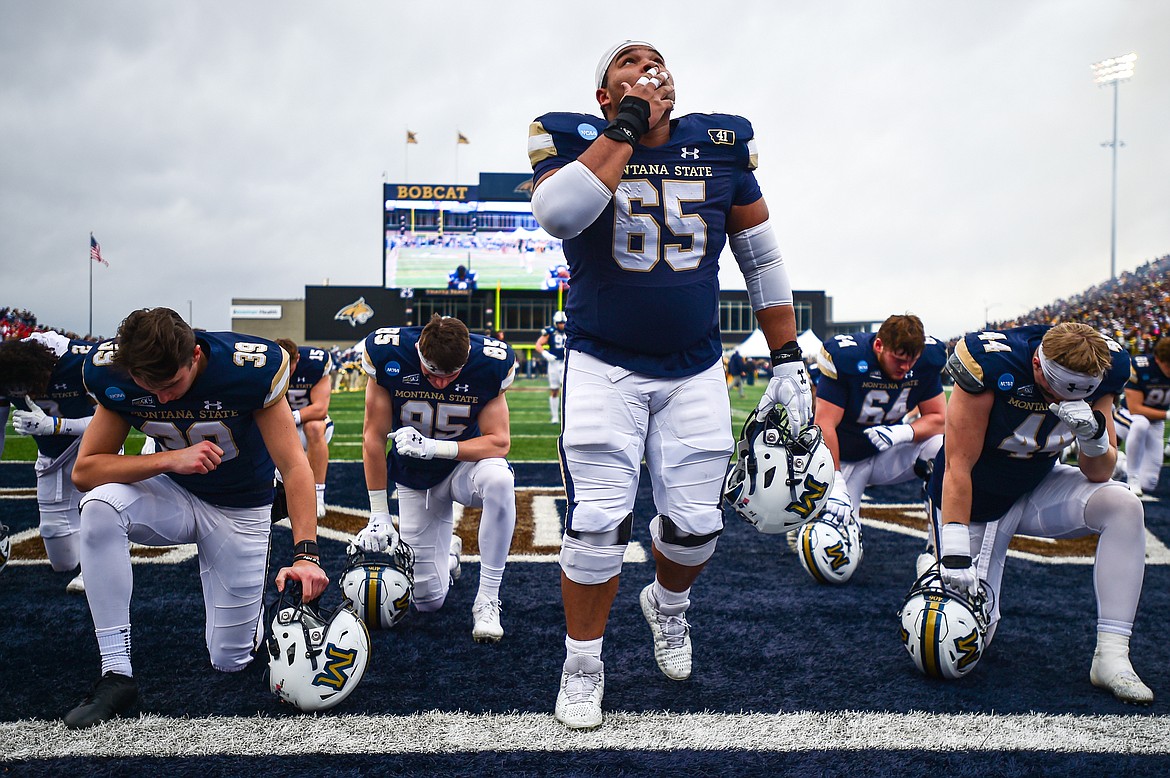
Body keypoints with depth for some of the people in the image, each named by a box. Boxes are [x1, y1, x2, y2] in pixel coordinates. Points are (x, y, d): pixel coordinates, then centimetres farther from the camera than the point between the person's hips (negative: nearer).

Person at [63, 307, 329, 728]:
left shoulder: (252, 366, -29)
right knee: (100, 507, -33)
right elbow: (84, 471, -18)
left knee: (229, 659, 1)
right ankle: (116, 674, -21)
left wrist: (305, 553, -37)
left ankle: (249, 591, 36)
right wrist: (168, 459, -34)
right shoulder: (110, 372, -20)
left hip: (241, 508, -2)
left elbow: (294, 466, -28)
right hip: (173, 494, 2)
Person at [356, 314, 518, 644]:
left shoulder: (491, 363, -22)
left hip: (466, 462, -1)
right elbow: (374, 437, -14)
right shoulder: (387, 354, -21)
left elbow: (499, 441, -20)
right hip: (414, 479, 1)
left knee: (499, 479, -39)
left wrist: (433, 447, -34)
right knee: (428, 600, 0)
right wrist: (379, 515, -12)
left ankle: (487, 600, -22)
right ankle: (449, 551, 38)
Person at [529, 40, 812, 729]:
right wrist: (626, 127, -19)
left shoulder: (722, 143, 4)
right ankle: (583, 665, 18)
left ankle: (667, 604, 40)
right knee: (598, 523, -6)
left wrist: (788, 358, 5)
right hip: (604, 367, -2)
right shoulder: (576, 138, -4)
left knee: (696, 524, 4)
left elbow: (762, 258, 8)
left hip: (695, 372, 3)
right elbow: (558, 215, -28)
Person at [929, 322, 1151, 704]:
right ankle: (934, 563, 30)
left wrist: (1094, 434, -33)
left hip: (1038, 486, 5)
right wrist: (955, 549, -29)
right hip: (976, 500, -4)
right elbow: (958, 464, -26)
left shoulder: (1104, 370, -15)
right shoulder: (993, 363, -30)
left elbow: (1099, 474, -10)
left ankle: (1111, 657, -15)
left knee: (1125, 506, -24)